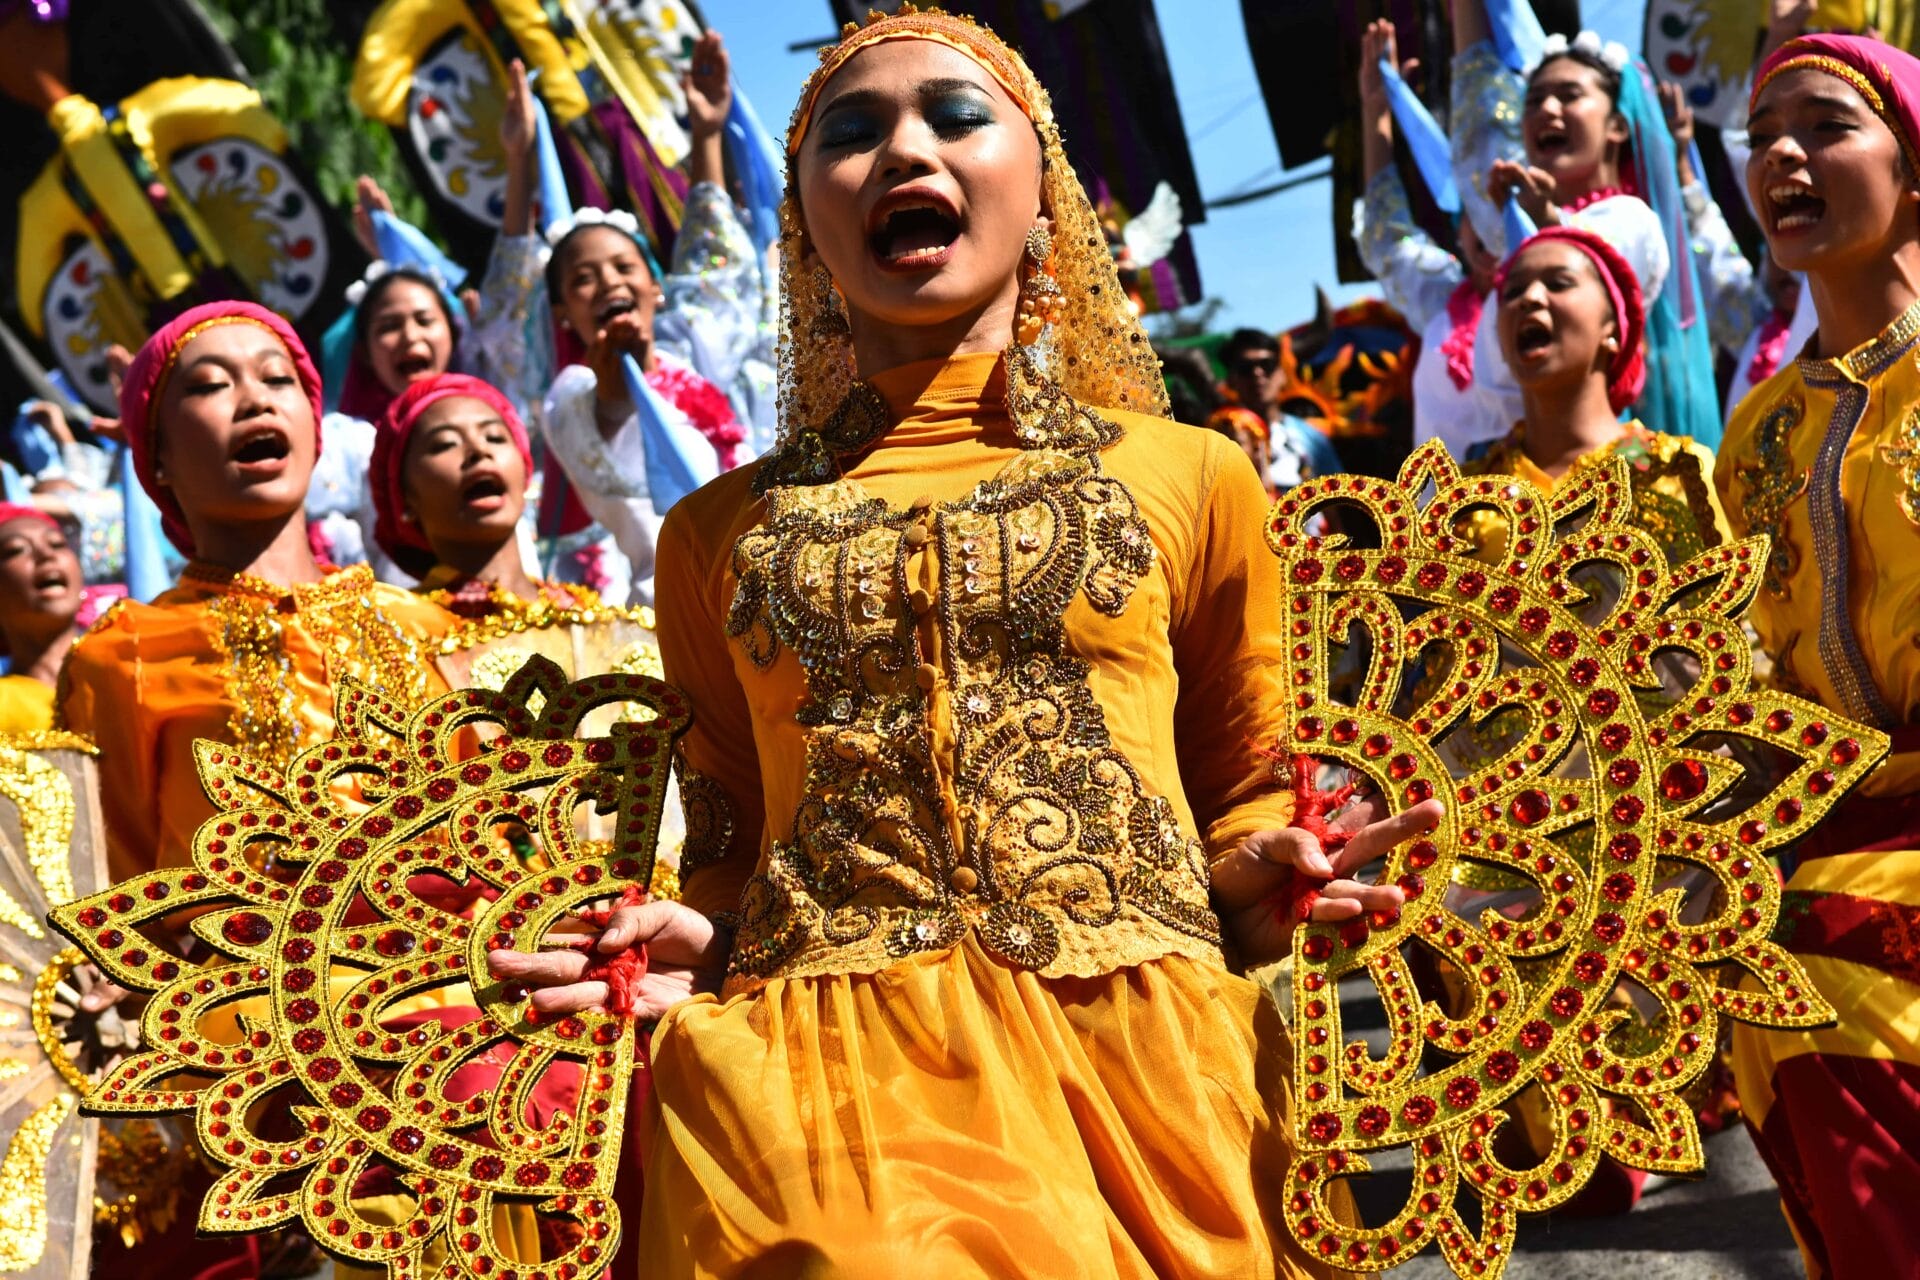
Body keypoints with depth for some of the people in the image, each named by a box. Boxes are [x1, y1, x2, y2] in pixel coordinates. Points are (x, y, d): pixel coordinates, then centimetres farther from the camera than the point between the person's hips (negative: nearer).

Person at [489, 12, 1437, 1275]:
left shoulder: (1192, 479, 15)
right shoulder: (722, 530, 18)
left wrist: (1258, 879, -3)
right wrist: (695, 940, 2)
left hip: (1138, 1060, 1)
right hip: (823, 1081, 0)